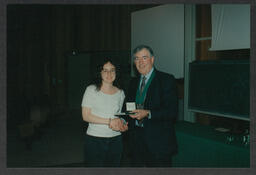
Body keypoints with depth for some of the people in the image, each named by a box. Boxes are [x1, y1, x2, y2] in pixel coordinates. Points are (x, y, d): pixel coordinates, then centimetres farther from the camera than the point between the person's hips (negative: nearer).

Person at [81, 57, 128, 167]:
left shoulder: (120, 93, 9)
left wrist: (122, 125, -5)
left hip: (115, 140, 4)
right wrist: (109, 121, -17)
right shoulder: (91, 90, -4)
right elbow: (86, 116, -9)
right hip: (95, 140, -4)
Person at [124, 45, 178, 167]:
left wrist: (148, 114, -23)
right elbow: (127, 106, 19)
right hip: (136, 142, 5)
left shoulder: (167, 80, -5)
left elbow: (172, 111, -13)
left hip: (159, 143, -5)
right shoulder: (134, 82, 15)